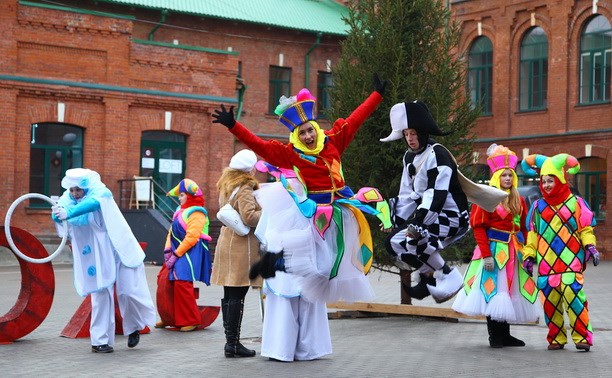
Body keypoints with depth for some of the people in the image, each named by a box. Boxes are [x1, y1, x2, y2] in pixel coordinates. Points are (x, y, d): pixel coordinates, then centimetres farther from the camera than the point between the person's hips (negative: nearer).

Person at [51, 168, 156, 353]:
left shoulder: (100, 192, -19)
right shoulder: (68, 197, -5)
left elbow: (92, 203, -41)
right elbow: (58, 215, -20)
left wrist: (68, 213, -57)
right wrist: (57, 212, -45)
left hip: (119, 250, -3)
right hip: (97, 256, 3)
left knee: (128, 291, -3)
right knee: (100, 294, -1)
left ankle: (134, 327, 24)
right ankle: (100, 340, 6)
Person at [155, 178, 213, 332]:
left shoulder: (196, 213, -12)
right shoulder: (181, 210, 17)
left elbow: (192, 237, -20)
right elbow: (172, 231, 16)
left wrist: (177, 254, -19)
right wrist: (168, 250, 2)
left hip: (189, 253, -10)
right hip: (177, 252, 10)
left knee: (182, 283, -16)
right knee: (164, 281, 9)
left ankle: (191, 321, -6)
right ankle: (169, 318, 21)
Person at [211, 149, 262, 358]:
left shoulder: (226, 187, 14)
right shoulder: (244, 190, -12)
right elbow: (249, 217, -22)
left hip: (226, 241, 9)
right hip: (241, 245, -9)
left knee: (229, 294, 10)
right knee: (237, 296, -6)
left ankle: (230, 340, 15)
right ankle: (233, 343, -5)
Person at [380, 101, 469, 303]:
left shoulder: (437, 154, -17)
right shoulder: (410, 157, 10)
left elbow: (437, 195, -26)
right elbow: (407, 195, 13)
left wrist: (418, 222, -33)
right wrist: (398, 222, 5)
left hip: (452, 218, -9)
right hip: (429, 216, 9)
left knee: (409, 240, -27)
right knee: (393, 243, 5)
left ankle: (447, 277, -12)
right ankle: (429, 278, 15)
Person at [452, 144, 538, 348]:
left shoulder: (518, 200, 12)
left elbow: (524, 228, 14)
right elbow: (478, 226, -12)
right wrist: (486, 254, -18)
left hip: (514, 251, 6)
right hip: (494, 249, -6)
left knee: (509, 291, 10)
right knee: (493, 290, -4)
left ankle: (505, 335, 18)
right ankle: (494, 336, 4)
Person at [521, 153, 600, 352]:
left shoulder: (576, 203, 4)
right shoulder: (538, 207, 13)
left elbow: (586, 229, 6)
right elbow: (532, 234, 16)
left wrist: (590, 247, -8)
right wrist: (529, 255, 11)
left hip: (571, 263, -3)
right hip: (546, 264, 3)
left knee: (574, 297, -14)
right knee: (550, 303, 4)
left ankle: (582, 337, -6)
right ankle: (556, 338, 15)